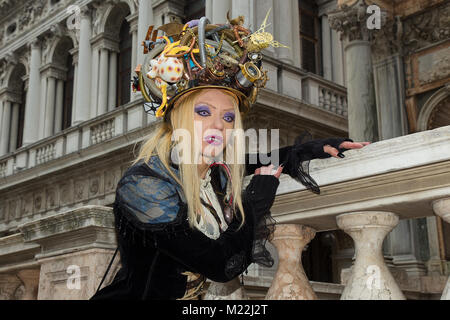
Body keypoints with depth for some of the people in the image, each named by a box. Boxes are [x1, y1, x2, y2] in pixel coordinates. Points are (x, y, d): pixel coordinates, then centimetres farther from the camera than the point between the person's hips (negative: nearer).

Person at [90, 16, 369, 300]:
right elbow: (223, 267, -25)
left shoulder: (217, 173, -2)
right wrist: (258, 197, -14)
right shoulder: (142, 186, -22)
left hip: (190, 304, 7)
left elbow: (263, 160, 20)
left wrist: (312, 149, 4)